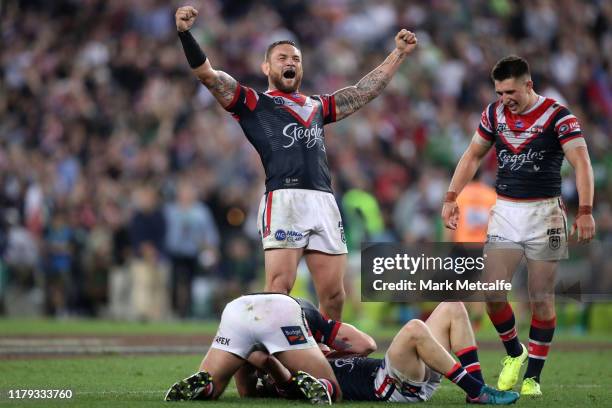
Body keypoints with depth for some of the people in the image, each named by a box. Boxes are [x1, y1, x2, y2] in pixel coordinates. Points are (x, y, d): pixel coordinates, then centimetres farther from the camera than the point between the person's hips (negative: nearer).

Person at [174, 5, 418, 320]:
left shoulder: (317, 107, 29)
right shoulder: (253, 103, 15)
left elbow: (365, 91, 37)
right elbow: (207, 74, 5)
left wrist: (399, 53, 39)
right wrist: (185, 33, -9)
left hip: (324, 201, 5)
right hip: (284, 198, -5)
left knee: (333, 295, 0)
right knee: (279, 287, -16)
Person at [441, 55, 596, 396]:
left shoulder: (558, 116, -10)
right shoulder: (495, 114, 5)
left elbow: (582, 163, -19)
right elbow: (473, 156, 16)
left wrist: (585, 211, -30)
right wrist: (452, 197, 5)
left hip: (544, 214, -4)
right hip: (505, 212, 4)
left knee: (542, 299, -1)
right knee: (493, 294, -6)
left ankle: (533, 377, 8)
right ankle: (514, 354, 19)